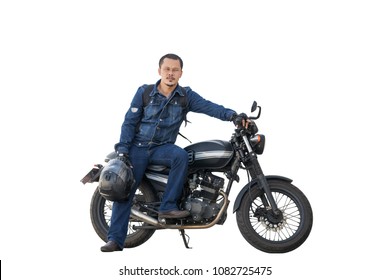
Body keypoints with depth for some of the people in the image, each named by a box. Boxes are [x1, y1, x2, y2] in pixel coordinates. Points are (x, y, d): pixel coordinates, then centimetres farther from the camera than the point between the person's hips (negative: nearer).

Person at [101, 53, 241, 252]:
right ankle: (115, 239, -8)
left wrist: (231, 114, -33)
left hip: (162, 148, 1)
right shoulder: (144, 92, -2)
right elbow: (129, 122, -1)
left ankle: (168, 206, -25)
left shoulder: (186, 96, -1)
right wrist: (122, 149, -10)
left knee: (181, 155, -32)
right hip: (138, 147, 0)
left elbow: (208, 106, -16)